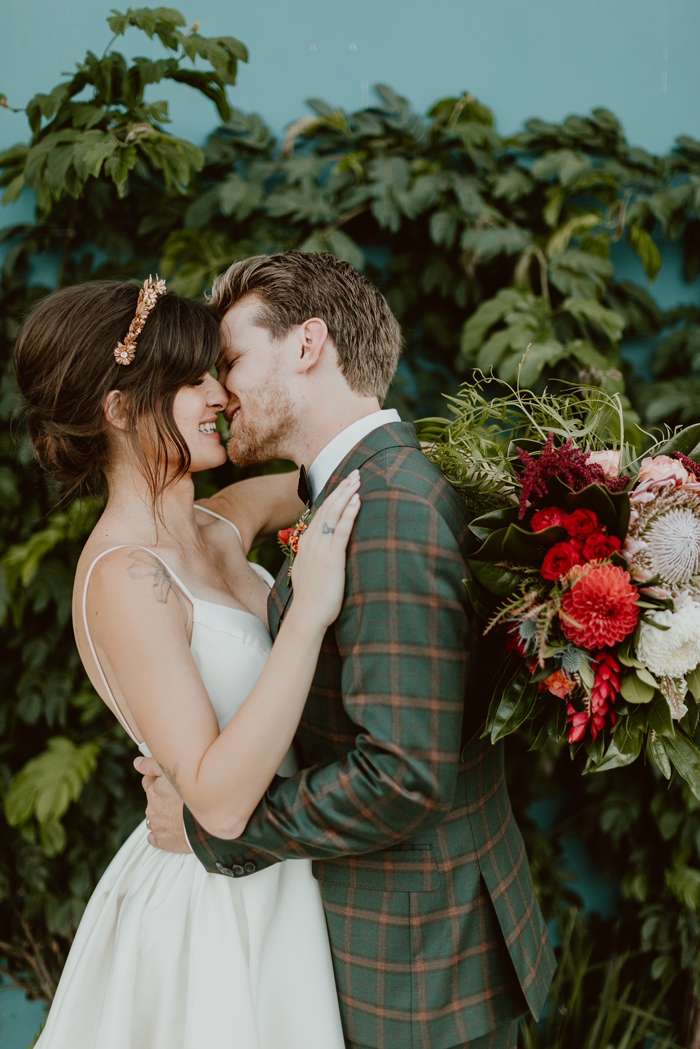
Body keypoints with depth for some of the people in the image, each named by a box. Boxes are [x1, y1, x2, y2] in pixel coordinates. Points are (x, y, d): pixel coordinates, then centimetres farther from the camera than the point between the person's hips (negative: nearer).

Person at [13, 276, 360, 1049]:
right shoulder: (124, 576, -24)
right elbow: (218, 800, -29)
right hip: (215, 920, -8)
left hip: (261, 890, 8)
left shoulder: (217, 529, -1)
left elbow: (323, 474, 17)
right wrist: (309, 610, -32)